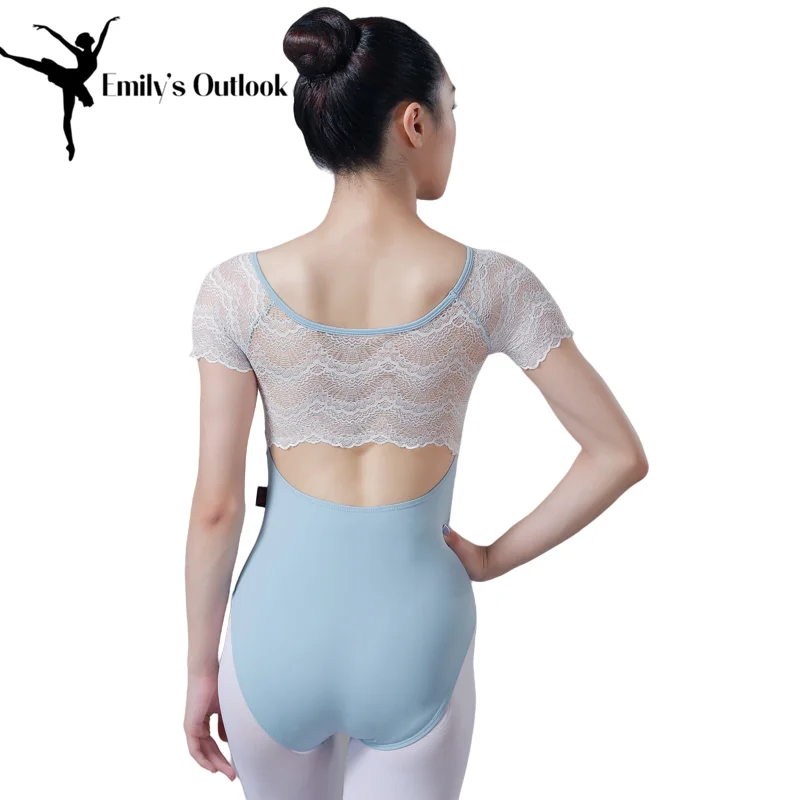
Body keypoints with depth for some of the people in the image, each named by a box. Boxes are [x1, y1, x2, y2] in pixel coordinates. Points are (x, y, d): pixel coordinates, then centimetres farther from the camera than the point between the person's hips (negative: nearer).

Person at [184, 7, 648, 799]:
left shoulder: (236, 289, -14)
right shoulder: (492, 284, -13)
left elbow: (217, 505, -10)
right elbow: (620, 455, -9)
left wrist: (202, 665, 4)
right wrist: (496, 557, 2)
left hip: (281, 635, 1)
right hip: (416, 640, 0)